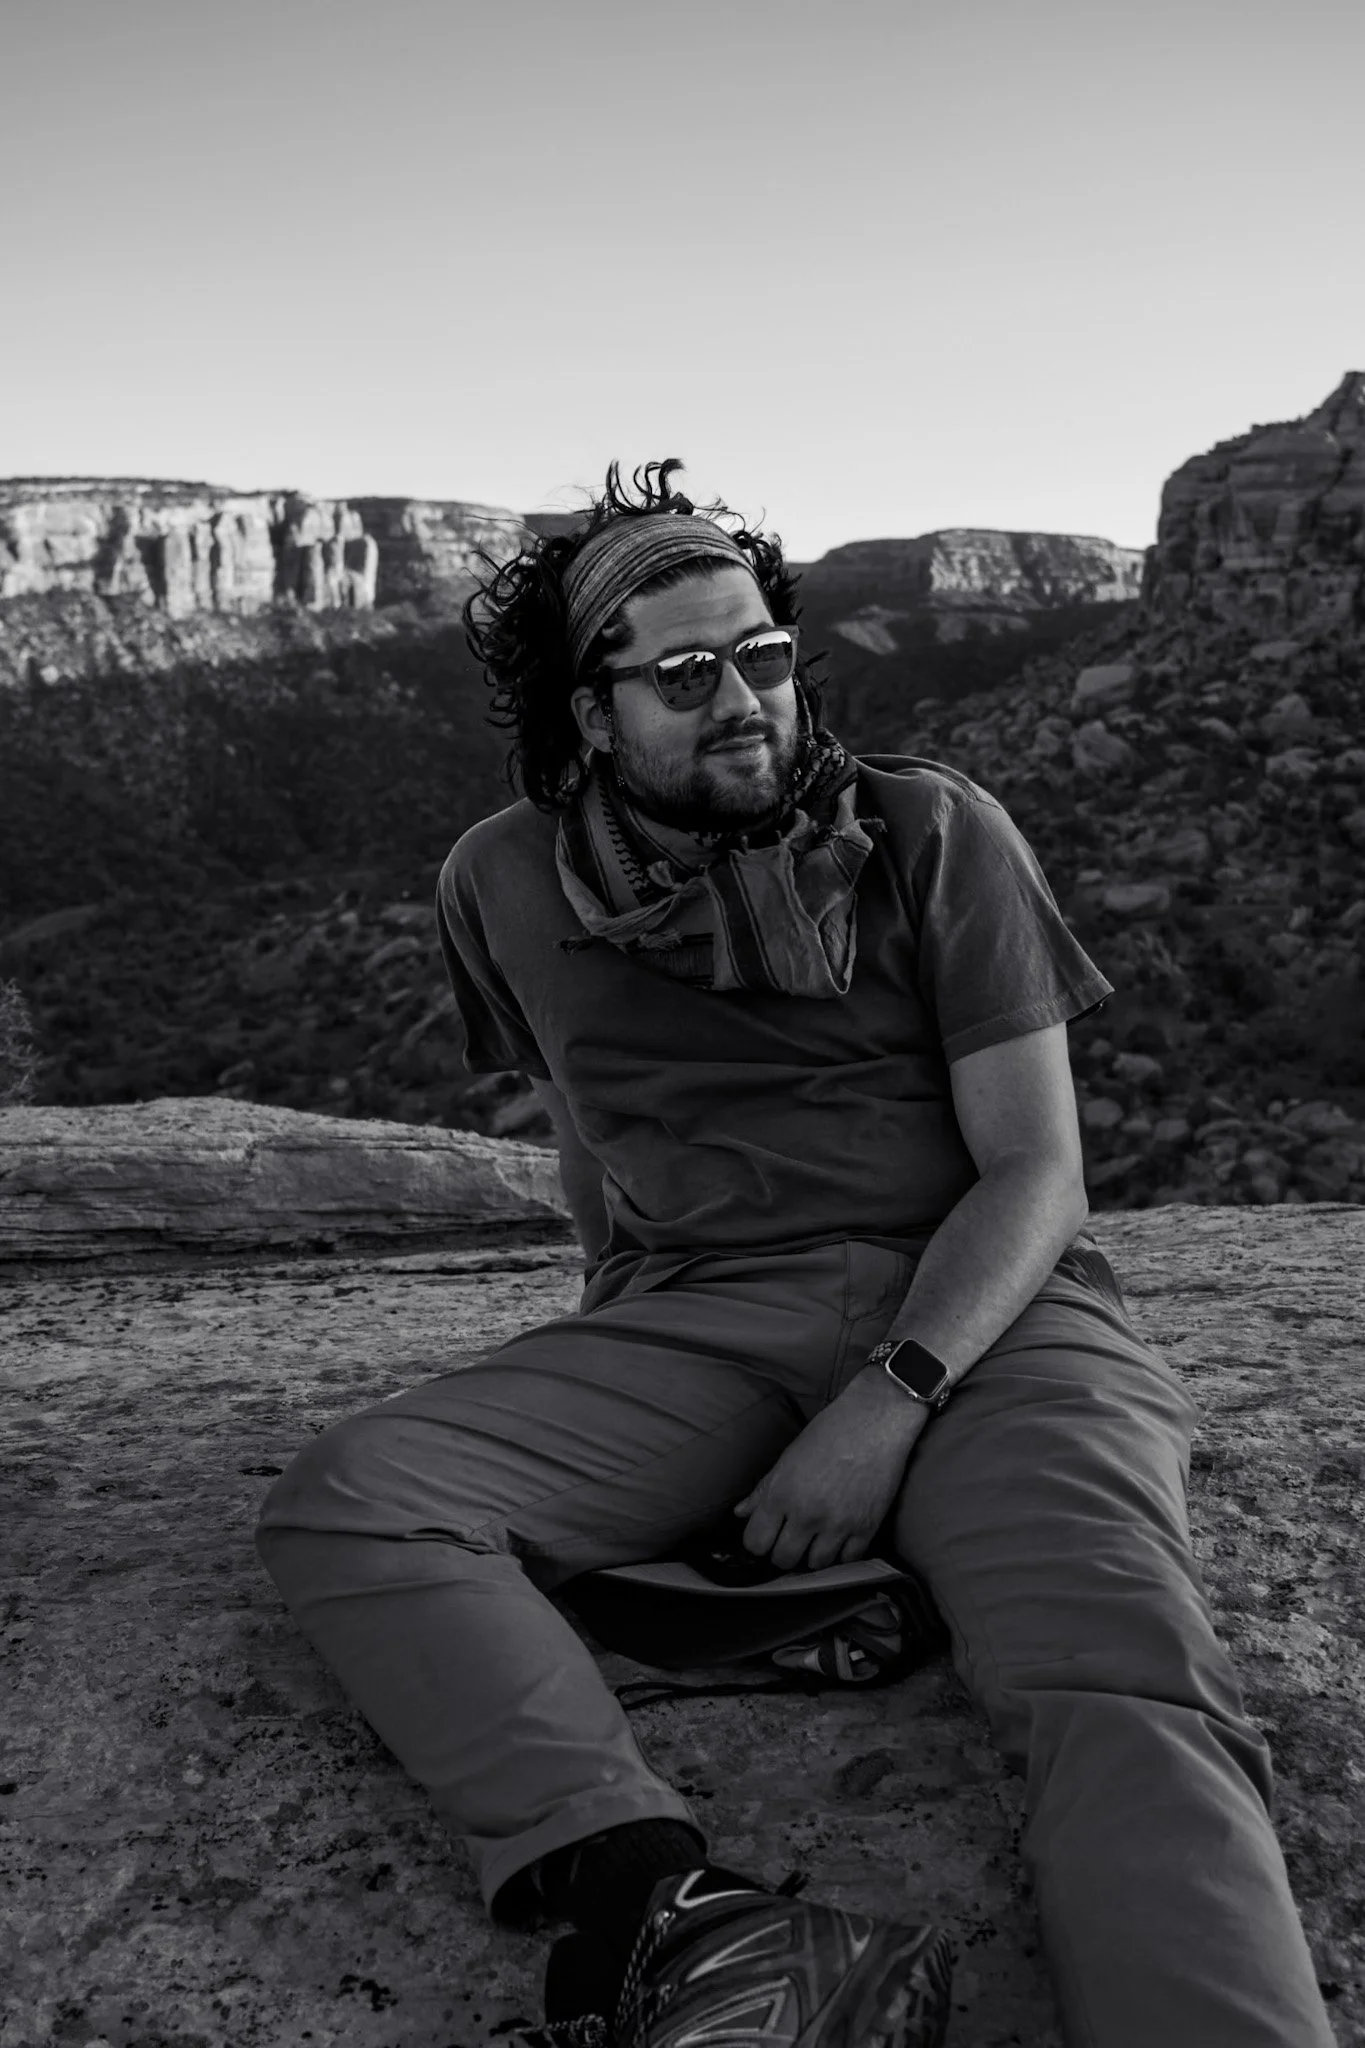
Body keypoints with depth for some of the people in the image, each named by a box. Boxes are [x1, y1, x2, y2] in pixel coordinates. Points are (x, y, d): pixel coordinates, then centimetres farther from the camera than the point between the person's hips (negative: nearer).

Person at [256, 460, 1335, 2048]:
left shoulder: (936, 837, 2)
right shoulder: (502, 885, 11)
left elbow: (1038, 1172, -3)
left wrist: (893, 1400, -18)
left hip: (975, 1306, -2)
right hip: (688, 1322, 3)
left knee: (1126, 1687, -33)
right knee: (343, 1503, -24)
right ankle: (658, 1909, -41)